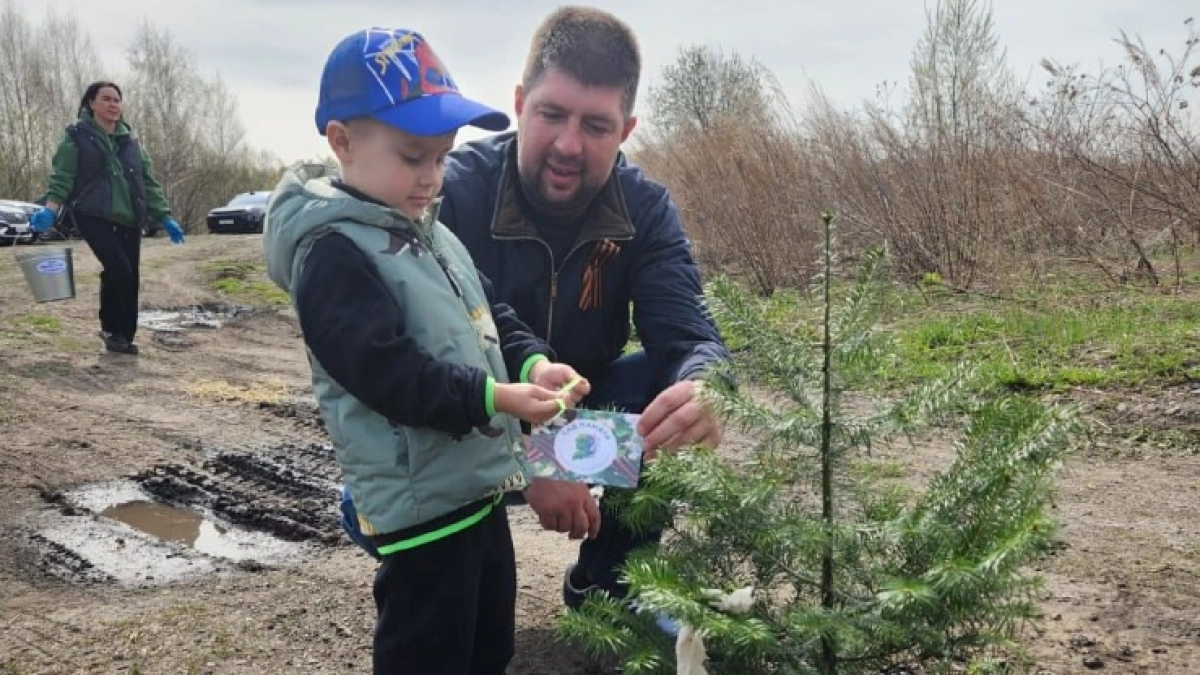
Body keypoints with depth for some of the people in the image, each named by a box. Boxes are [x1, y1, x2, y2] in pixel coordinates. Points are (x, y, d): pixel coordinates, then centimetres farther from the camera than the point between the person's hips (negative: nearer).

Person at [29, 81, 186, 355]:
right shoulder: (76, 136, 1)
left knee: (131, 278, 1)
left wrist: (165, 217, 10)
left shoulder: (130, 141, 16)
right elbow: (62, 177, -5)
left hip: (129, 220, 5)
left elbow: (148, 182, 17)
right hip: (95, 217, -5)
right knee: (120, 271, -19)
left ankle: (124, 335, 15)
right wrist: (51, 209, -21)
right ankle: (112, 328, 3)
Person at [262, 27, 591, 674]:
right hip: (420, 499, -9)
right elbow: (386, 371, -26)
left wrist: (534, 361, -6)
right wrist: (493, 397, -31)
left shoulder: (431, 232, 11)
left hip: (479, 482, 10)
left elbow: (493, 314, 14)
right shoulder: (333, 254, -18)